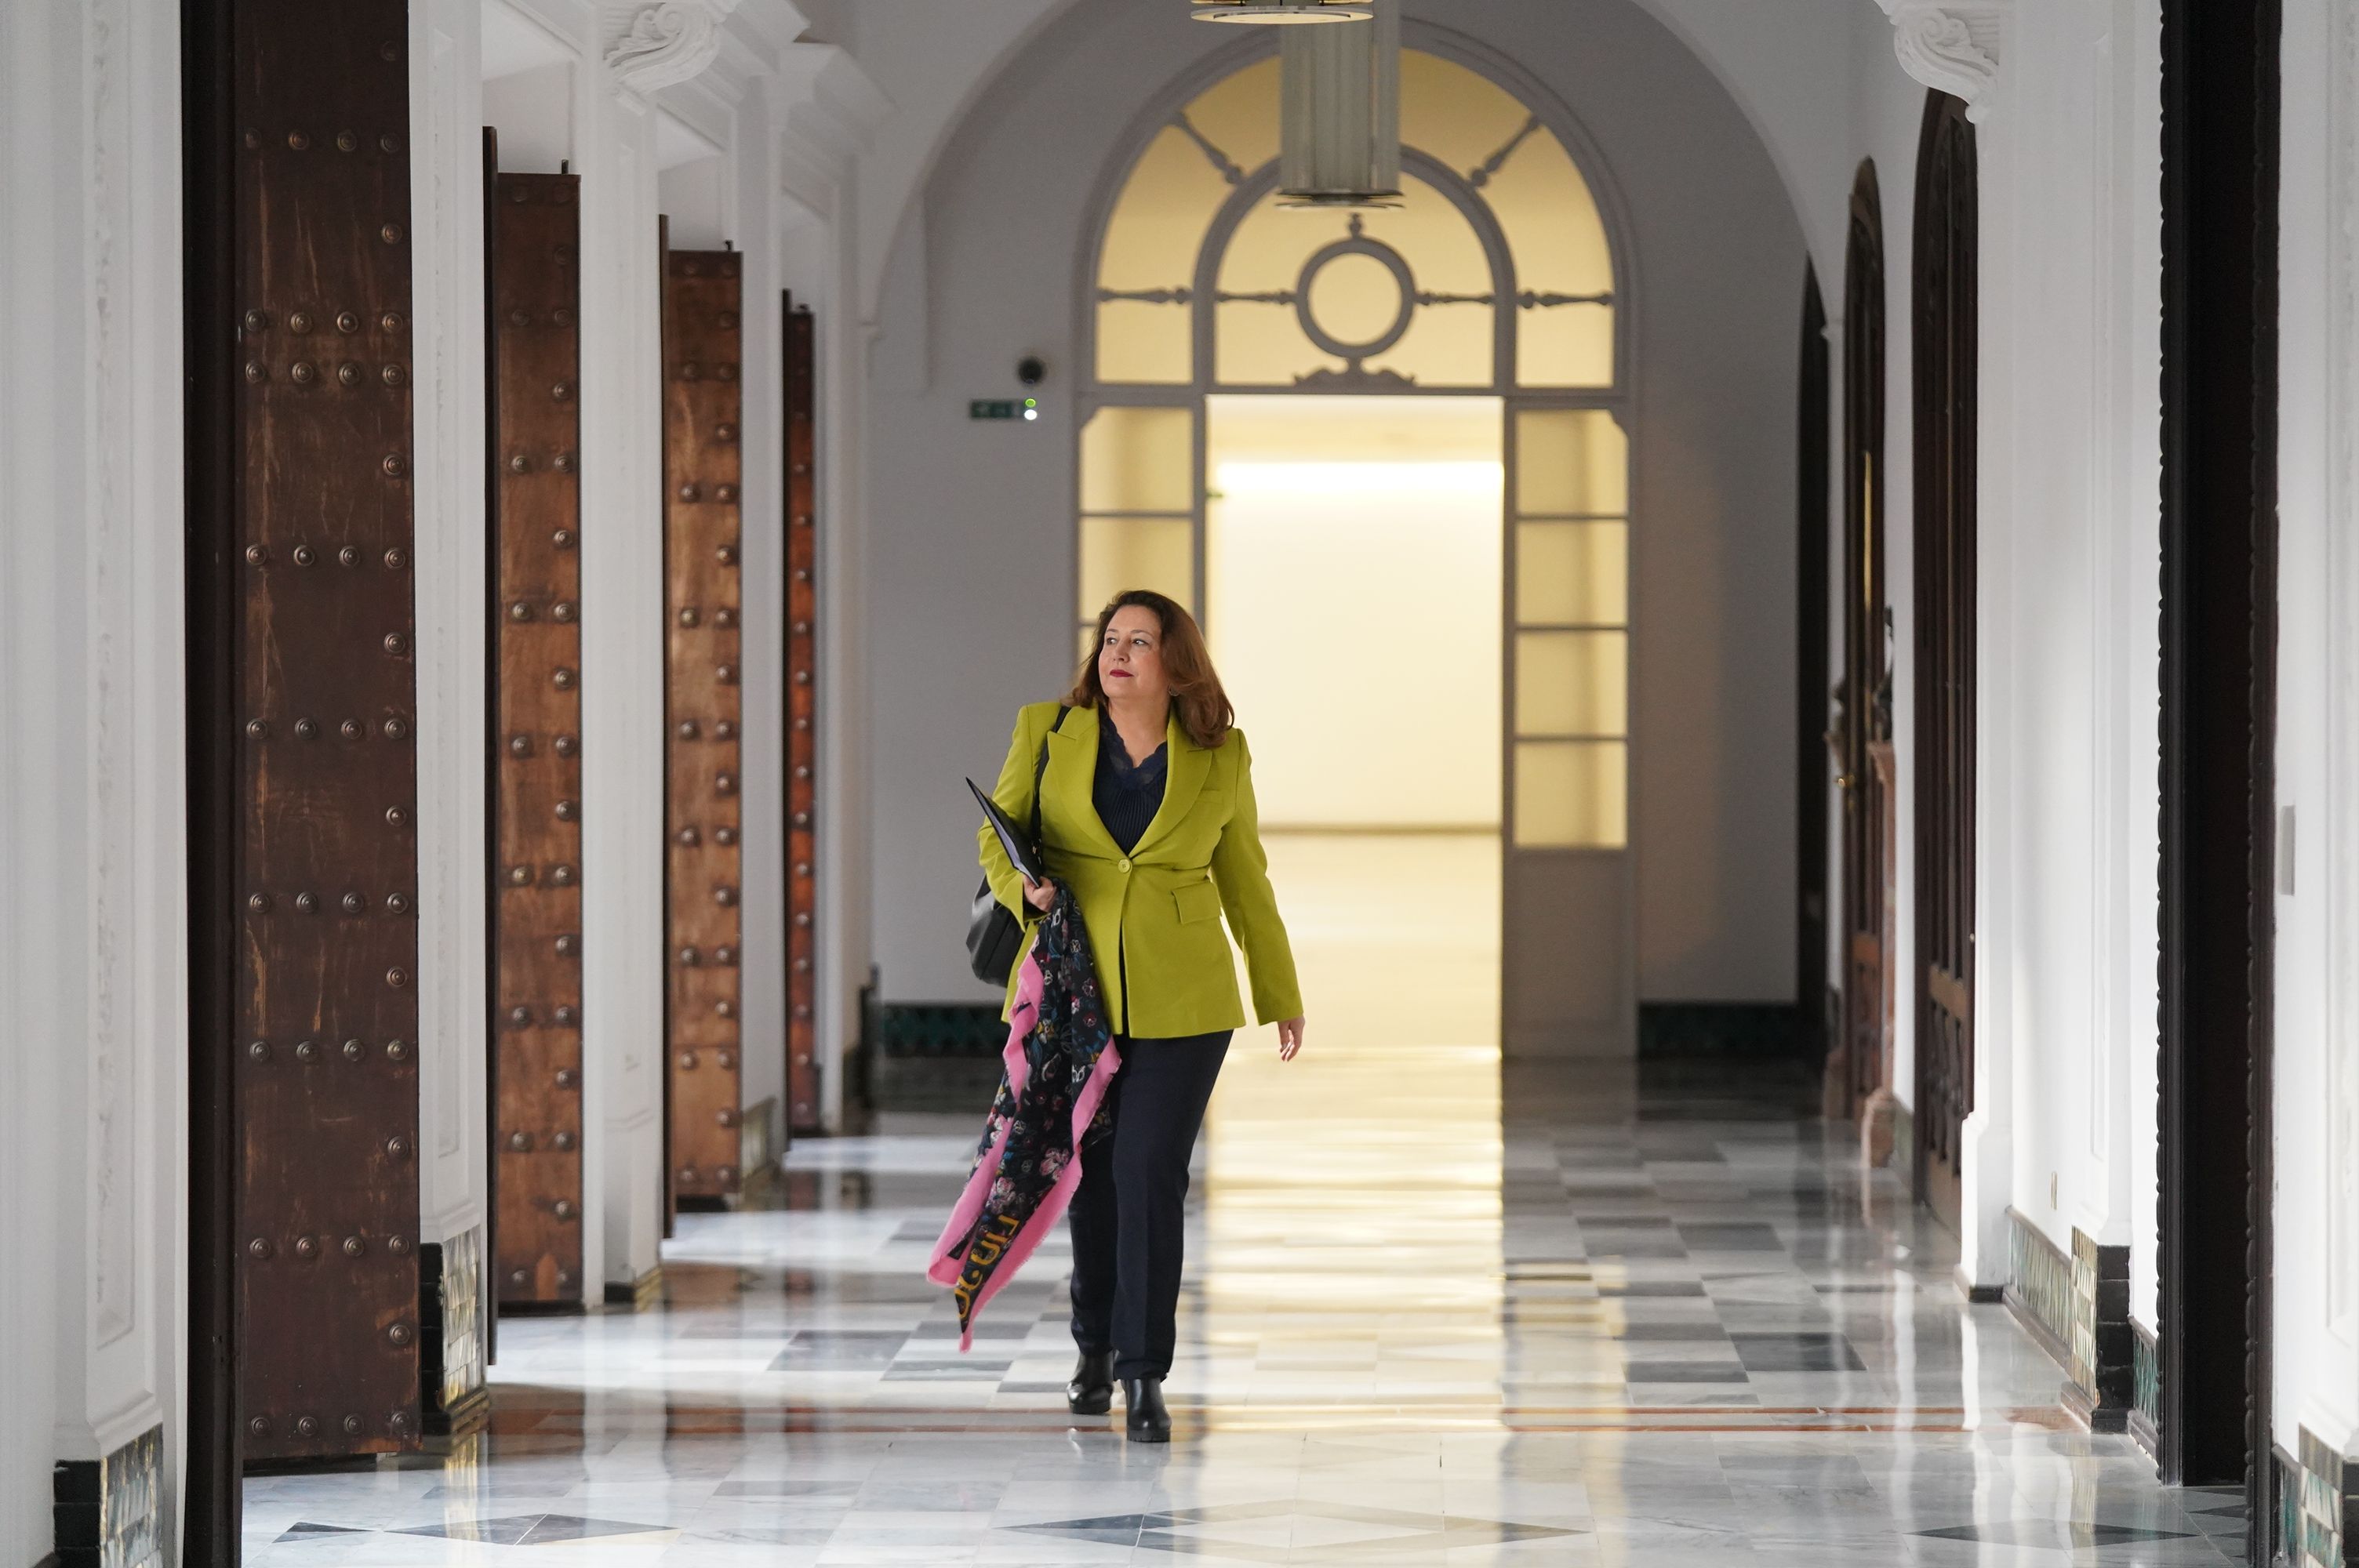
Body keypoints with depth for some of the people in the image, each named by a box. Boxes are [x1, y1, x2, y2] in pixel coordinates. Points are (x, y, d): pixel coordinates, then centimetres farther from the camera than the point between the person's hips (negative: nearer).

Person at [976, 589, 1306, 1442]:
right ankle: (1096, 1346, 31)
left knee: (1151, 1172, -10)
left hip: (1179, 1001, -1)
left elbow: (1243, 877, 12)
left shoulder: (1219, 757, 3)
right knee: (1091, 1173, 9)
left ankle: (1145, 1374, -5)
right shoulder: (1048, 732, 2)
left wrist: (1280, 996, 15)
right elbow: (999, 830, 8)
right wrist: (1021, 885, -16)